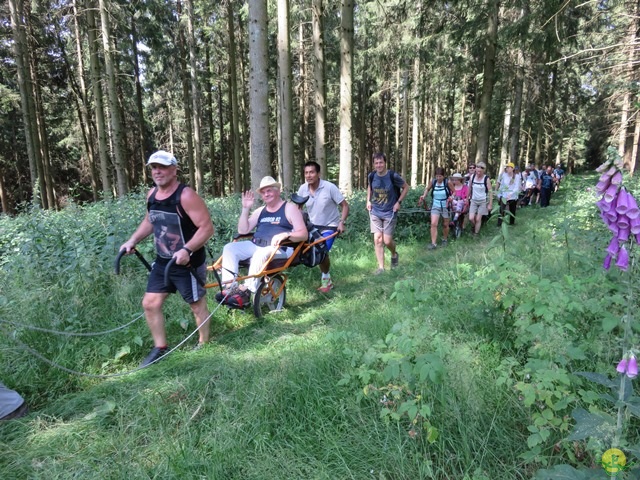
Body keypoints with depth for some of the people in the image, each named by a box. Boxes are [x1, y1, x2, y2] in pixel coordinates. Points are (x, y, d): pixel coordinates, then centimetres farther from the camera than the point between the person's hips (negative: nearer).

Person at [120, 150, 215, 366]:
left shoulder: (186, 196, -20)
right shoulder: (152, 194, 4)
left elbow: (207, 228, -24)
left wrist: (187, 250, -34)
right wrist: (132, 240, 10)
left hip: (188, 263, -7)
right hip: (162, 262, 8)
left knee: (197, 305, 8)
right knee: (150, 304, 9)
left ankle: (203, 345, 28)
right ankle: (160, 348, 25)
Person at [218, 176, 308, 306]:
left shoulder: (290, 208, 2)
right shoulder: (260, 211, 19)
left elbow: (304, 234, -8)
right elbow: (243, 230, 11)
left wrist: (285, 234, -27)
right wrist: (245, 208, 2)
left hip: (279, 249, -6)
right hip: (255, 246, 7)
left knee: (261, 254, -37)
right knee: (229, 248, -11)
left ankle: (246, 292, -32)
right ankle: (230, 287, -19)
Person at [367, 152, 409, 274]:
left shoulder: (393, 176, -15)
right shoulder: (372, 175, -5)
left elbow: (406, 187, -1)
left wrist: (398, 202, -9)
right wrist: (368, 200, 6)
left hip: (390, 212, -3)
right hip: (375, 212, 3)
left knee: (387, 241, -3)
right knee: (377, 239, -3)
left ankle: (394, 254, 32)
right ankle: (381, 267, 7)